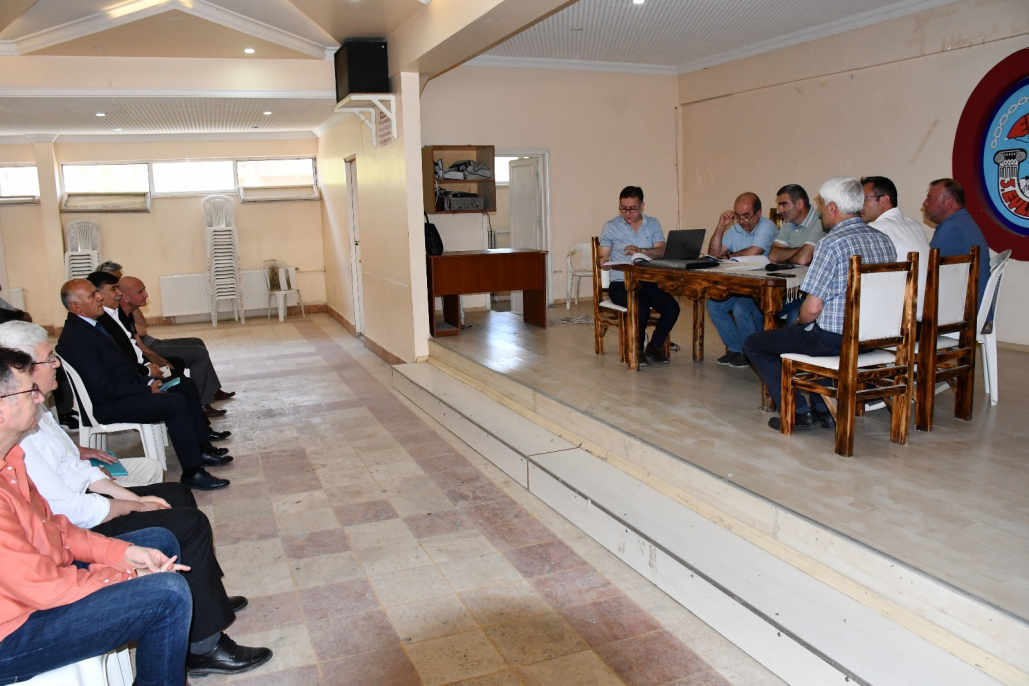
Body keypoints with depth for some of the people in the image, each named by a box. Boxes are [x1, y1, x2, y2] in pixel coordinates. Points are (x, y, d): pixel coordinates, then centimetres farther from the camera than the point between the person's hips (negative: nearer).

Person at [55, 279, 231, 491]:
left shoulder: (90, 325, 9)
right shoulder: (75, 337, -22)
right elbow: (104, 387, -25)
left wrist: (147, 381, 2)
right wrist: (147, 390, -18)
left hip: (128, 385, 11)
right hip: (110, 405, -11)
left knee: (186, 386, 10)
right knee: (176, 403, -24)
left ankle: (201, 449, 13)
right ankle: (192, 473, -18)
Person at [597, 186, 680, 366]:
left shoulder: (653, 224, 10)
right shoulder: (610, 227, 5)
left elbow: (661, 251, -3)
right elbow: (601, 257, 3)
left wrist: (641, 251, -22)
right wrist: (603, 261, -22)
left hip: (648, 282, 3)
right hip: (621, 283, -3)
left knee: (672, 308, -22)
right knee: (641, 309, -31)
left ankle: (655, 345, 6)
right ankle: (637, 350, -3)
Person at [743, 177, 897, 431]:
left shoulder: (832, 243, -18)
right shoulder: (885, 240, 6)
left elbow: (813, 308, -20)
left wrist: (800, 321, 3)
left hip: (834, 340, -8)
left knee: (754, 345, 9)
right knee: (809, 333, 37)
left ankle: (799, 413, 8)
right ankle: (825, 409, 29)